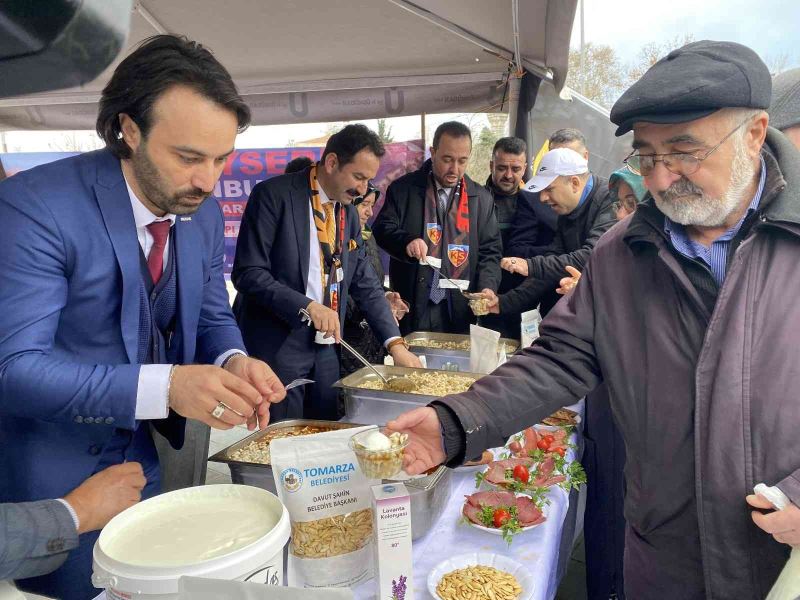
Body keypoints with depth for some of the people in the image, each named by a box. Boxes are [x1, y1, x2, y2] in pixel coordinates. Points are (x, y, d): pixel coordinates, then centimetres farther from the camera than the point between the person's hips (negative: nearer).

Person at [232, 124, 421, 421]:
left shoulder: (349, 211, 9)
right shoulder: (274, 195, -11)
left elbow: (365, 283, 10)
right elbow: (248, 273, -16)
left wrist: (395, 342, 2)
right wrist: (307, 306, -25)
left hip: (325, 344, 7)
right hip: (277, 344, -6)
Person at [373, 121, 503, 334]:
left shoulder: (482, 198, 8)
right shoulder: (403, 188, 1)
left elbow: (490, 251, 8)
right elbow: (382, 228, -3)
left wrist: (487, 287, -9)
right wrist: (407, 241, -24)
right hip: (414, 307, -2)